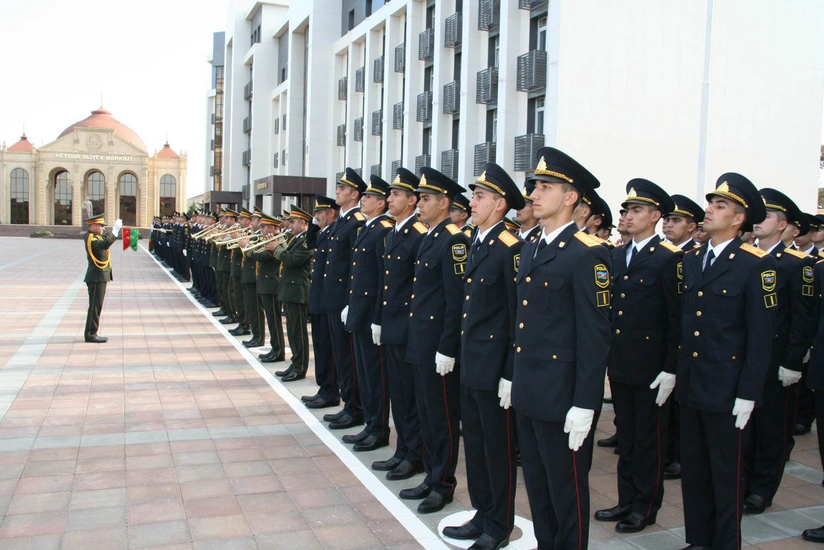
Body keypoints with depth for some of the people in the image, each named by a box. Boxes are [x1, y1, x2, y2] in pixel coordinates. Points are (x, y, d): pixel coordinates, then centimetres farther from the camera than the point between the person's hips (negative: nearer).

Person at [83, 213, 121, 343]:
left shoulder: (96, 236, 14)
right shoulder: (90, 238, -15)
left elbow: (105, 237, 36)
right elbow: (104, 245, -34)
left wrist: (113, 229, 24)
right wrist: (115, 231, -35)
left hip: (100, 277, 10)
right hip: (96, 277, -10)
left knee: (96, 306, 13)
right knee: (95, 306, -6)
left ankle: (91, 333, 19)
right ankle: (90, 334, -1)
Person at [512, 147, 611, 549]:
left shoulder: (587, 254, -14)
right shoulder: (529, 250, 11)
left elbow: (595, 335, -16)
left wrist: (584, 405, -17)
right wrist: (514, 378, 15)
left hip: (561, 396, -8)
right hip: (527, 393, 8)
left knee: (566, 490, 7)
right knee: (536, 485, 19)